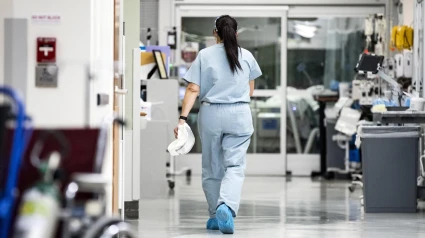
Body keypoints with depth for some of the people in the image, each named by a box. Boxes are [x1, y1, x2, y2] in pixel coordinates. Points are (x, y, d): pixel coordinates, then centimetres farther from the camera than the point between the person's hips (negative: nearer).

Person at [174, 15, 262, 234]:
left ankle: (215, 216, 21)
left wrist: (183, 118, -10)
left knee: (212, 167, 12)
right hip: (239, 115, 0)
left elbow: (193, 90, -8)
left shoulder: (204, 55, -1)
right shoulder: (246, 56, 3)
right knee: (235, 166, -4)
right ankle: (226, 207, -29)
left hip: (211, 114, 0)